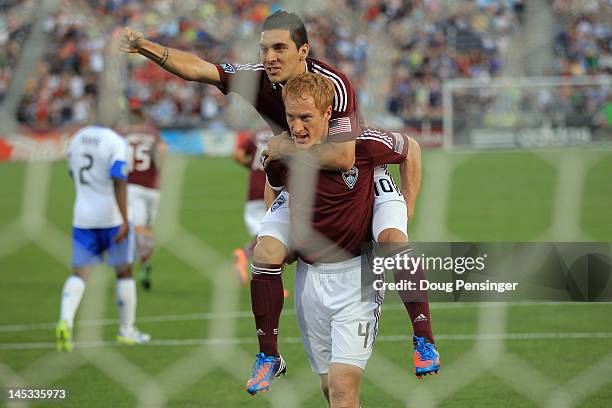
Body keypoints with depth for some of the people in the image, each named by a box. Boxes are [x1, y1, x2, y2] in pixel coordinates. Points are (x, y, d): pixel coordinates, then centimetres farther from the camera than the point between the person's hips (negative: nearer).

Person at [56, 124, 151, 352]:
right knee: (124, 272, 11)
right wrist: (125, 221, -23)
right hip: (112, 216, -5)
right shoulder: (115, 143, -14)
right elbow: (119, 184, -22)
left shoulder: (77, 139, 6)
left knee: (79, 273, 3)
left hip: (83, 217, 5)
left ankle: (66, 320, -21)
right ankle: (127, 330, 20)